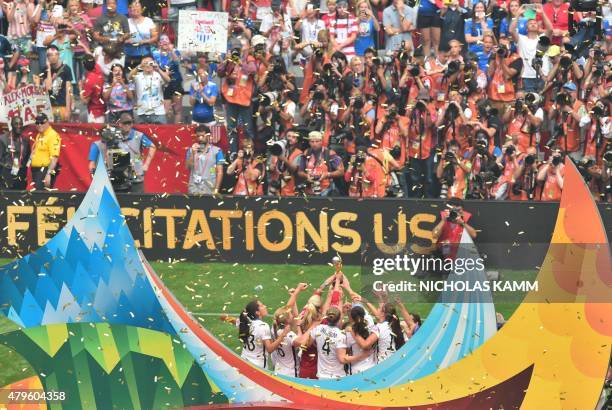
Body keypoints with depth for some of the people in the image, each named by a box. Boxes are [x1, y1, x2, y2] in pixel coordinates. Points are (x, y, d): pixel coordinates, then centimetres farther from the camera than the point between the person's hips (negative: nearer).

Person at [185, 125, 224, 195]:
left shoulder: (217, 151, 3)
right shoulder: (191, 150, 11)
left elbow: (219, 172, 1)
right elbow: (188, 167, 2)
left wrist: (216, 190, -7)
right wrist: (193, 154, -9)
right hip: (193, 191, 2)